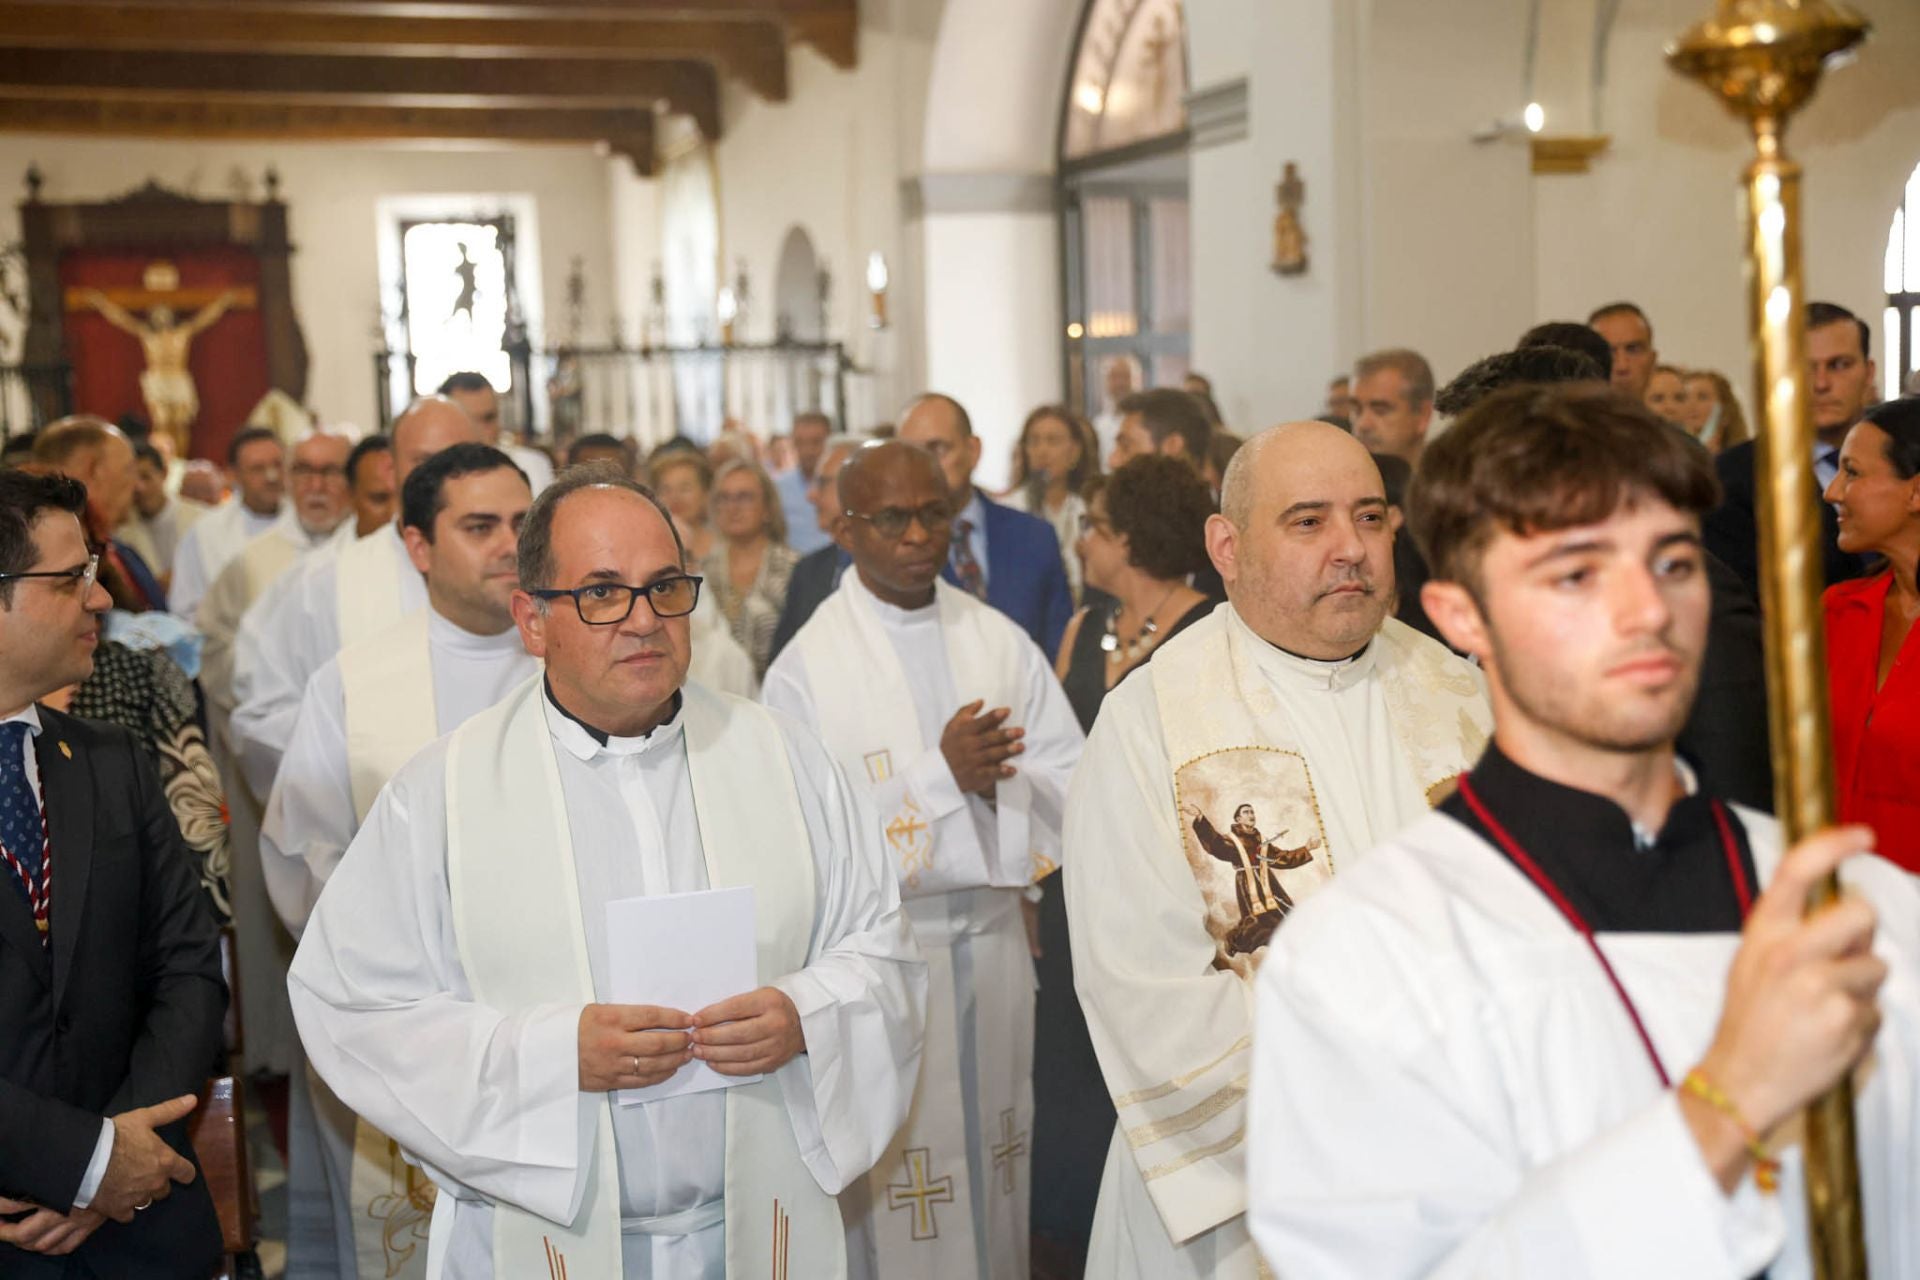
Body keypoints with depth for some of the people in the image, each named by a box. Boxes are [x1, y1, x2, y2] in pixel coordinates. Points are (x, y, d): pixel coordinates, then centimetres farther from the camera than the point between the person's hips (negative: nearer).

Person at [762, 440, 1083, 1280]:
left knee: (994, 1161, 11)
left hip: (994, 936, 4)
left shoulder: (1001, 642, 4)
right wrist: (943, 775, -18)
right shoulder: (807, 666, -7)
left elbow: (1071, 784, 2)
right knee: (899, 1162, 2)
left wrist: (997, 778, -18)